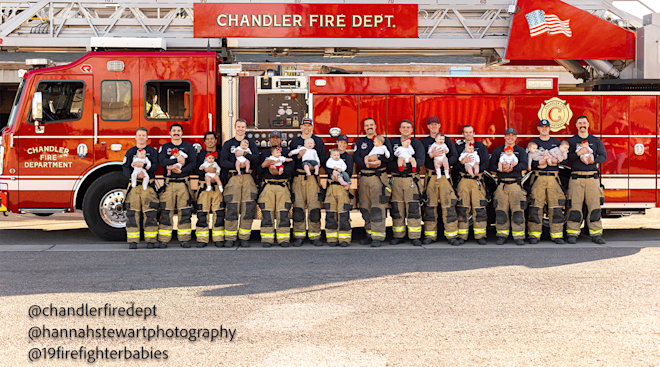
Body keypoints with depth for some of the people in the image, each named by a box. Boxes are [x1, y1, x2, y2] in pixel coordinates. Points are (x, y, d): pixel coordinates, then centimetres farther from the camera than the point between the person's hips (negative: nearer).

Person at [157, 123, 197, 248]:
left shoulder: (189, 147, 10)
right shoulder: (164, 147, 10)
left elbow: (193, 163, -2)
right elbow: (162, 162, -8)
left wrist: (181, 170, -14)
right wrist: (177, 160, -16)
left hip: (184, 183, 0)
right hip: (169, 183, 0)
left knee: (185, 212, -3)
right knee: (166, 212, -3)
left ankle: (185, 239, 3)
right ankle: (163, 240, 1)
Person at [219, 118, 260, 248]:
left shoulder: (251, 143, 15)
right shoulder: (228, 144, 11)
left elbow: (256, 159, 0)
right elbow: (223, 161, -1)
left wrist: (245, 154, -15)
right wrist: (236, 165, -12)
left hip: (248, 178, 1)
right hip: (233, 177, -1)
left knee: (248, 209, -4)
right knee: (232, 209, -7)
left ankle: (244, 237, 3)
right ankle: (229, 238, -1)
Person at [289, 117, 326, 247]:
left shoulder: (318, 141, 12)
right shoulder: (294, 142, 14)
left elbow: (323, 158, 10)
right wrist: (298, 156, -8)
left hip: (313, 177, -1)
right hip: (298, 177, 1)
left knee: (314, 207, -6)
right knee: (298, 207, -3)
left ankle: (315, 236, 0)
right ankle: (299, 236, 3)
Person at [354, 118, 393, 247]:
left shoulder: (384, 140, 10)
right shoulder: (360, 142, 18)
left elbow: (389, 156, -4)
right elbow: (356, 157, 2)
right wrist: (367, 163, -17)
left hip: (379, 177, -4)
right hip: (364, 177, 4)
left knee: (377, 207, -12)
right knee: (365, 207, 3)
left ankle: (378, 237, -14)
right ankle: (370, 235, 11)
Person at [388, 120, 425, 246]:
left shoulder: (417, 143, 9)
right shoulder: (392, 142, 13)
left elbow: (420, 160, -5)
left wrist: (407, 165, -20)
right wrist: (399, 166, -15)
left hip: (412, 178, -1)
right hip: (396, 178, 1)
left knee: (413, 208, -7)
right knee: (396, 208, 1)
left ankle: (415, 237, -2)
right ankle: (398, 236, 9)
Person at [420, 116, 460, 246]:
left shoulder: (448, 141, 14)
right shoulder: (423, 141, 11)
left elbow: (455, 156, 4)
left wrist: (446, 162, -13)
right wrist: (432, 155, -16)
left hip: (445, 176, 0)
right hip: (430, 176, 0)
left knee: (449, 205, -6)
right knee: (430, 206, -2)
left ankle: (451, 235, -4)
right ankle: (430, 235, 5)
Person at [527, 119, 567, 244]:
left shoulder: (556, 142, 15)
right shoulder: (534, 143, 10)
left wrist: (556, 161, -11)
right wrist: (540, 162, -18)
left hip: (554, 177, 2)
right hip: (538, 177, -1)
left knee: (556, 206, -4)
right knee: (536, 206, -7)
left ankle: (557, 234, 0)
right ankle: (534, 234, -4)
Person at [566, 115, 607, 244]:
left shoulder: (596, 141, 15)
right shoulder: (571, 141, 10)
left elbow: (603, 156, 6)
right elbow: (567, 158, 0)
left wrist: (593, 160, -12)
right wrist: (578, 153, -16)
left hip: (593, 177, 2)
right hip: (576, 178, -1)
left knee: (595, 206, -3)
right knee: (575, 206, -6)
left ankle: (596, 234, 2)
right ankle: (572, 234, -1)